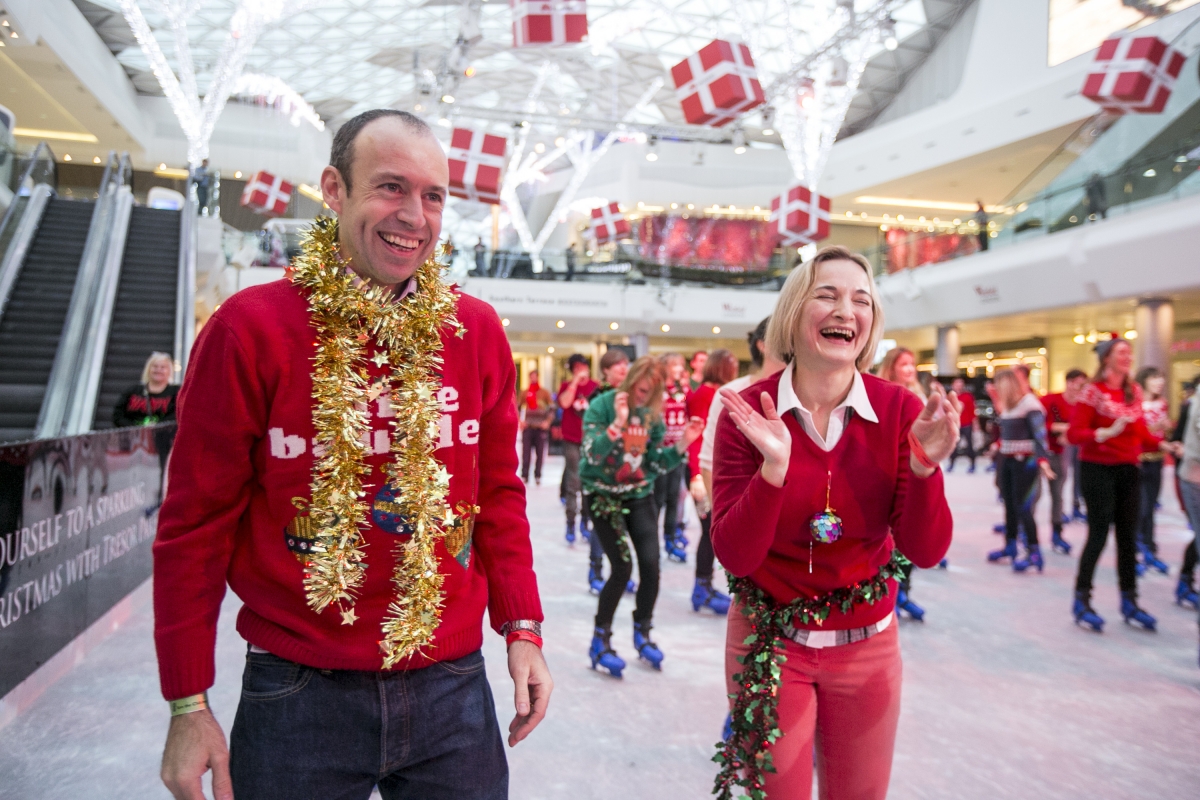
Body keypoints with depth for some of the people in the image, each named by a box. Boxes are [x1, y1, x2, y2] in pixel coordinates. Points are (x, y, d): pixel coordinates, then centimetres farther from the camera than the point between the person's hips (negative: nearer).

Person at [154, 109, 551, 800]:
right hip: (299, 695, -2)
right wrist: (189, 704, -3)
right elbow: (198, 522, -5)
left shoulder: (478, 330, 0)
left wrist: (523, 630, 3)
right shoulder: (250, 328, -9)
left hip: (452, 684, 3)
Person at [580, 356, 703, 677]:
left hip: (640, 494, 4)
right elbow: (592, 455, -23)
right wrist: (618, 423, -32)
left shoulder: (653, 413, -1)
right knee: (622, 567, -12)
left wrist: (682, 445, -14)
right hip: (603, 494, -4)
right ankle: (600, 640, 8)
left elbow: (657, 463, 1)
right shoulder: (601, 406, -13)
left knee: (651, 564, -5)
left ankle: (642, 634, 20)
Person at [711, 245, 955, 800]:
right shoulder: (747, 414, -15)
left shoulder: (900, 411, -11)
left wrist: (924, 466, -27)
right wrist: (773, 467, -32)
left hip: (867, 644, 2)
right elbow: (734, 556, -19)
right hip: (769, 643, -2)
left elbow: (926, 552, -11)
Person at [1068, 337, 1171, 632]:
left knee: (1128, 536, 8)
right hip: (1098, 469, -6)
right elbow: (1074, 433, -15)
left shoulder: (1134, 391, 9)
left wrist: (1162, 444, -7)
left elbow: (1142, 434, 11)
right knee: (1099, 534, -5)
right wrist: (1107, 433, -29)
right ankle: (1082, 600, 5)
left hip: (1128, 470, 6)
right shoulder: (1093, 391, -10)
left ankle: (1129, 602, 18)